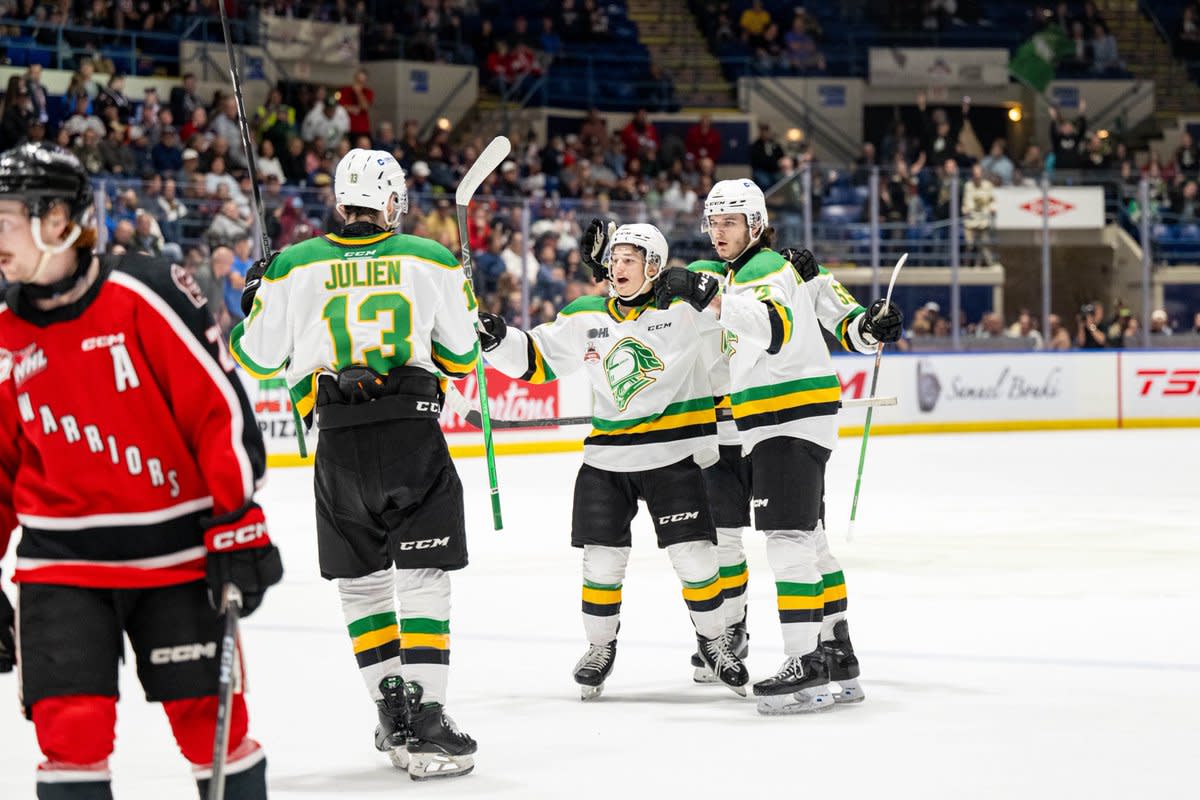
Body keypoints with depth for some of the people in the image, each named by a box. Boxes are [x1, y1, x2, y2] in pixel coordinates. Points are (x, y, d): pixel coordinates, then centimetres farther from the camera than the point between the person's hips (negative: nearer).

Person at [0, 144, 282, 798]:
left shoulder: (145, 296, -12)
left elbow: (222, 407, -11)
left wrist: (239, 524, -13)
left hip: (176, 549, -3)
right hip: (61, 564, 3)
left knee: (211, 717, 3)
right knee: (70, 727, -6)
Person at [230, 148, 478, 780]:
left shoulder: (293, 267, 4)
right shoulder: (432, 261, 4)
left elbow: (258, 358, 12)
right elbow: (461, 355, 11)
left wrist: (254, 301, 30)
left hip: (339, 443, 1)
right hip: (414, 433, -1)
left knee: (360, 580, 15)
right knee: (422, 578, 0)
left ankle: (393, 712, 12)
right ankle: (423, 721, -10)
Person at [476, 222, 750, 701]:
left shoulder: (683, 308, -8)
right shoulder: (585, 319, 4)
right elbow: (535, 360, 9)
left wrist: (703, 289, -36)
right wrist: (497, 339, -8)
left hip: (673, 457, -3)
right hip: (606, 459, 3)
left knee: (693, 554, -3)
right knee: (602, 557, 4)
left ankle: (713, 640, 18)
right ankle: (600, 647, 23)